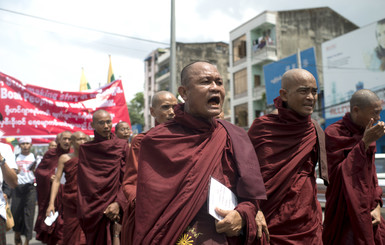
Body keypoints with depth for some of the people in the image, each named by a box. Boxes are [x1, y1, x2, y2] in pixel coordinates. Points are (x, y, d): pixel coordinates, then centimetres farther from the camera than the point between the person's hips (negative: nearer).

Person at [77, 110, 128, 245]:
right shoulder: (85, 149, 4)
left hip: (116, 207, 0)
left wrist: (119, 203, -16)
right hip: (93, 207, 1)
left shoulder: (122, 145, 2)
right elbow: (85, 183, 1)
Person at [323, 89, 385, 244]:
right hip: (345, 213, -6)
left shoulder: (365, 133, 7)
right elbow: (338, 175, -20)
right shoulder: (333, 134, -14)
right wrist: (365, 143, -22)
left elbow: (371, 173, 13)